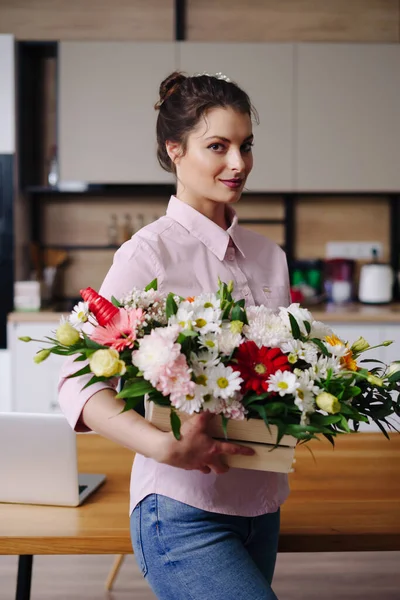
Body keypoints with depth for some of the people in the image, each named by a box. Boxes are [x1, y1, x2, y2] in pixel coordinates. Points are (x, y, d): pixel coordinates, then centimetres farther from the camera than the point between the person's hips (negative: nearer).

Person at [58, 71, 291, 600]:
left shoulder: (269, 257, 9)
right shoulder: (151, 253, -11)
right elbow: (79, 383, -18)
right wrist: (166, 446, -31)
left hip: (261, 506, 7)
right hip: (184, 514, -6)